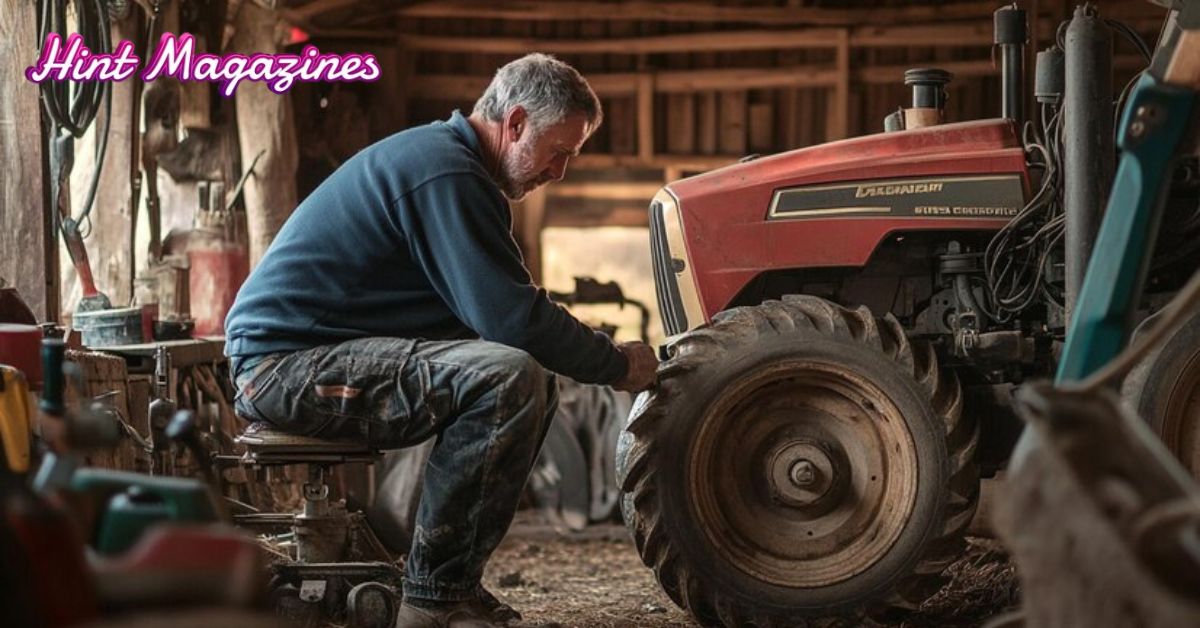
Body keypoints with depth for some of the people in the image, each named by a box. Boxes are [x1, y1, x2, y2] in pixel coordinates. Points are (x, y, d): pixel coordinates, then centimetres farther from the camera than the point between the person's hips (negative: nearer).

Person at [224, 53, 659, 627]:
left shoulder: (439, 156, 17)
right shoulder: (445, 173, -17)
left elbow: (495, 306, 21)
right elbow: (511, 317, -22)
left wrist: (602, 357, 9)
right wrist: (618, 365, -8)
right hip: (287, 363, -11)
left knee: (532, 382, 9)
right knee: (507, 376, -27)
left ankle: (457, 577, 7)